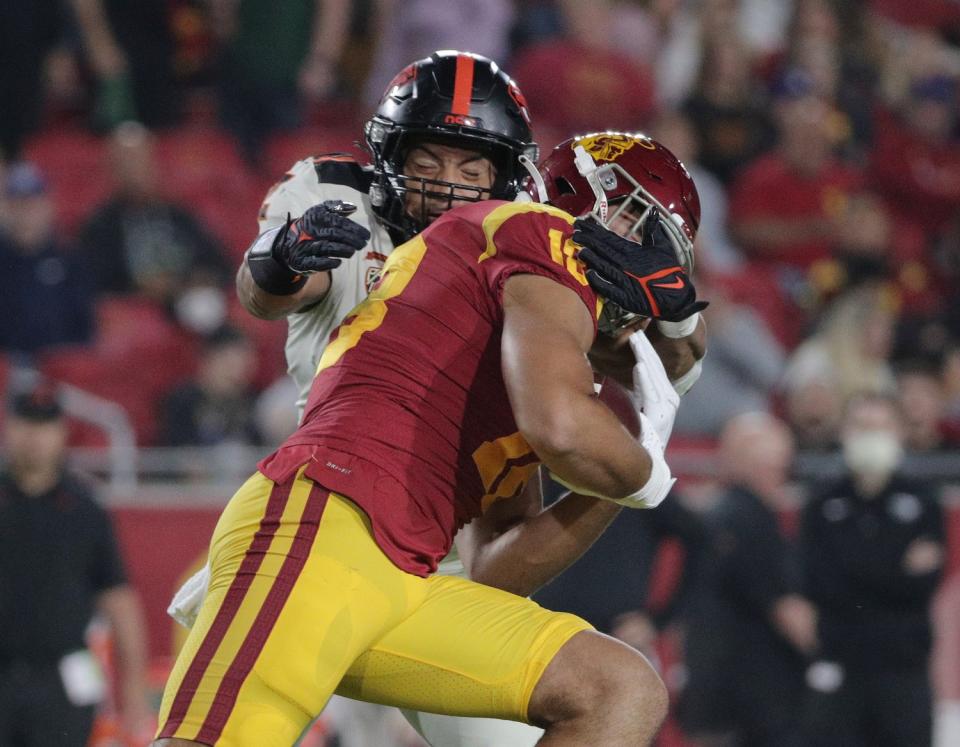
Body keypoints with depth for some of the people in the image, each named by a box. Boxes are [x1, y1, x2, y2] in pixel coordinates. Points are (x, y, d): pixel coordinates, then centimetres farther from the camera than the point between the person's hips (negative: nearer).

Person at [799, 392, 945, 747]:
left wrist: (858, 574, -14)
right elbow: (818, 584, -6)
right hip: (837, 663, 0)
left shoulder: (922, 505, 5)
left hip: (903, 665, 0)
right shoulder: (823, 506, 6)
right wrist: (899, 572, -11)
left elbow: (923, 587, -5)